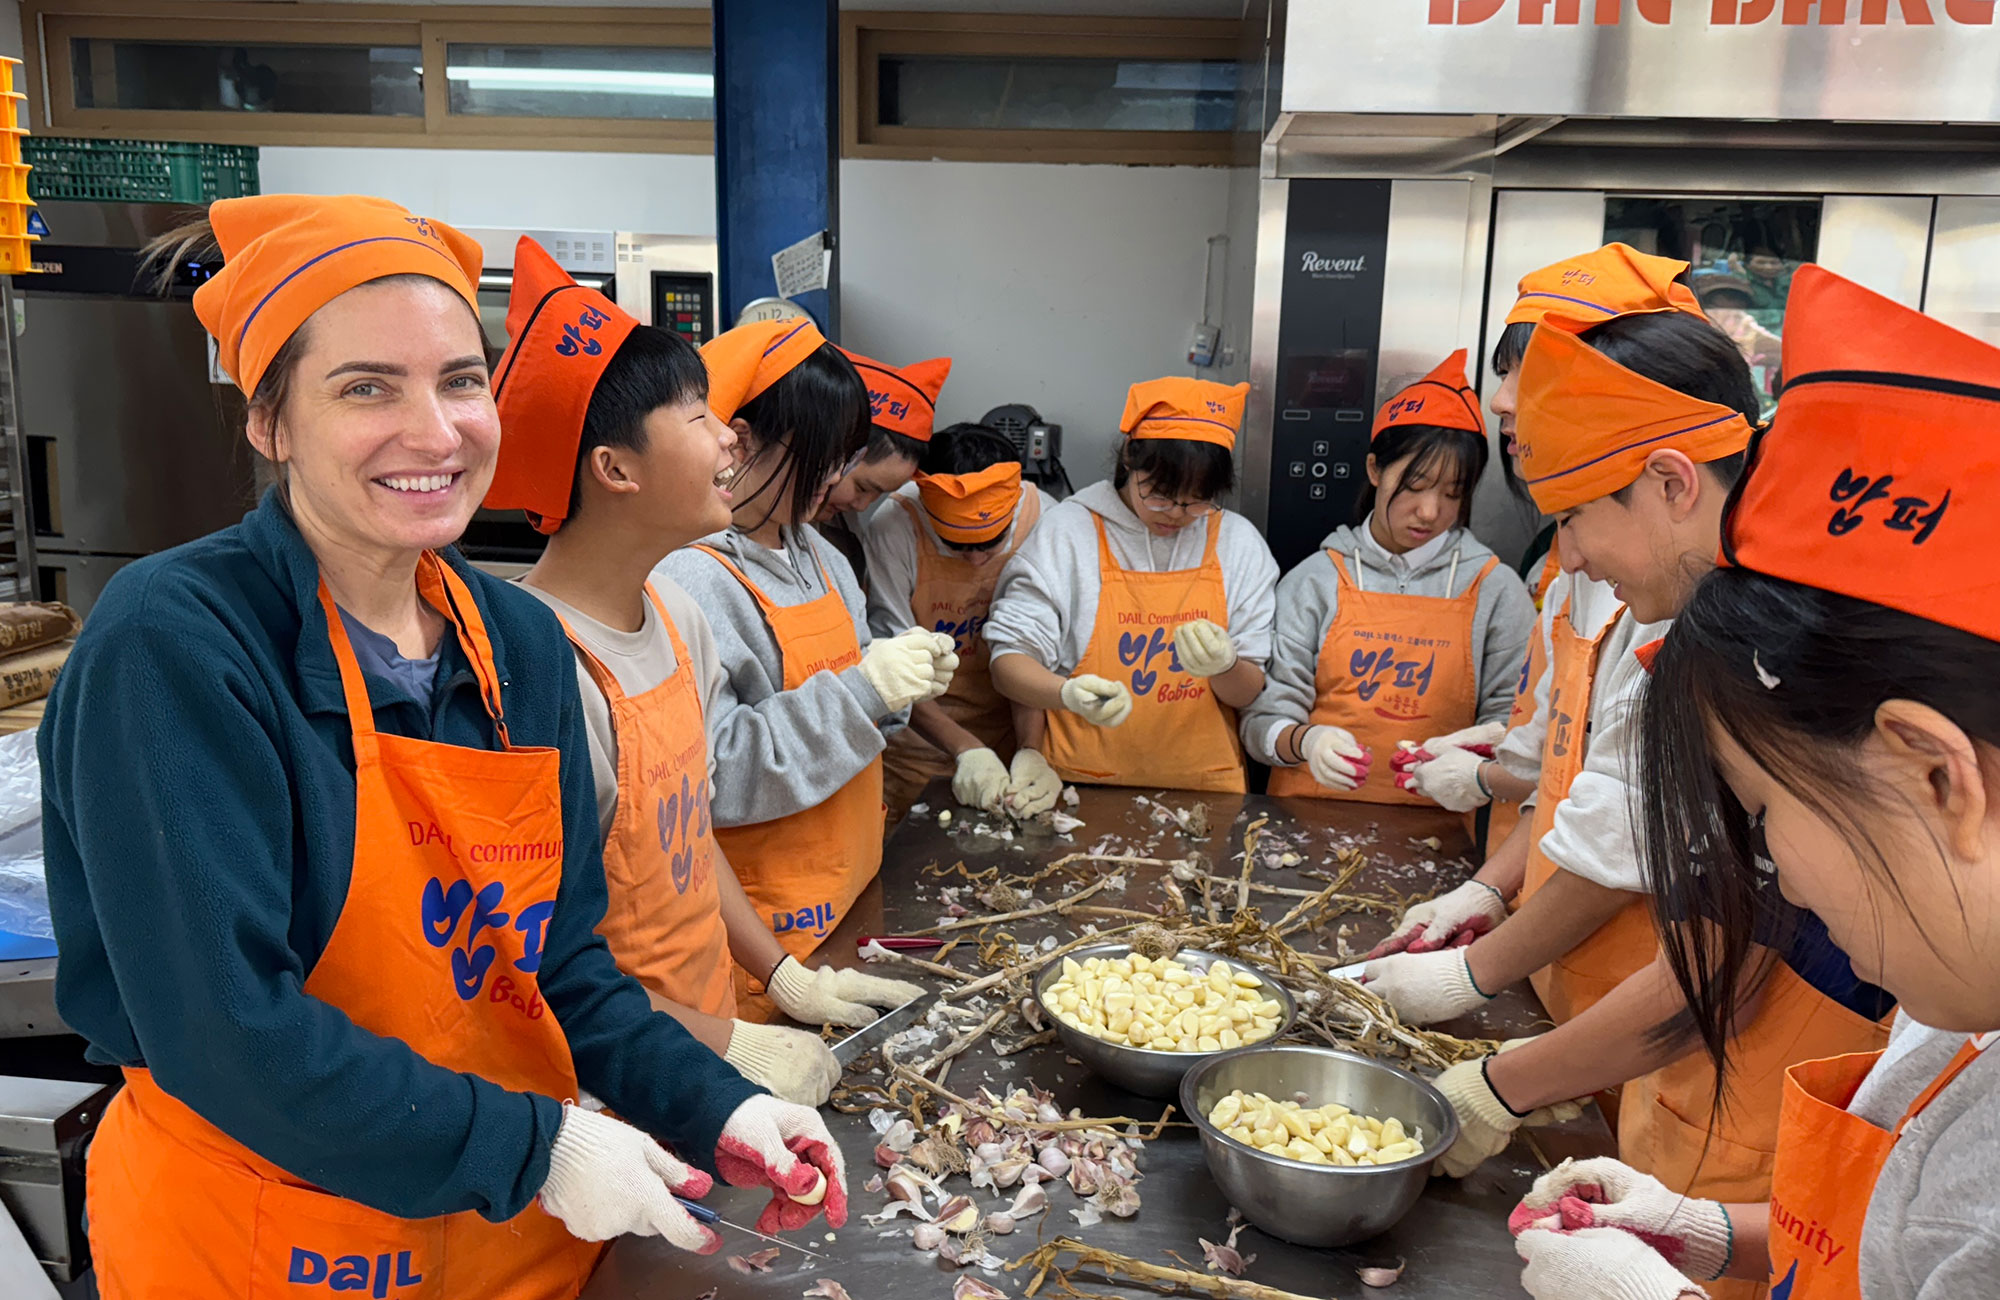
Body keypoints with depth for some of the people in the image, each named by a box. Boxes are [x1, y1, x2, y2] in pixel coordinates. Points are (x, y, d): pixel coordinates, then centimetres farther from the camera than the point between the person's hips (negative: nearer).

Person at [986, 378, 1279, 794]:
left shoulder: (1237, 542, 6)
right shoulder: (1069, 530, 0)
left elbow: (1249, 694, 7)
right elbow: (1009, 664, -5)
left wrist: (1224, 666, -15)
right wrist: (1069, 694, -25)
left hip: (1202, 787, 4)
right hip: (1081, 784, -4)